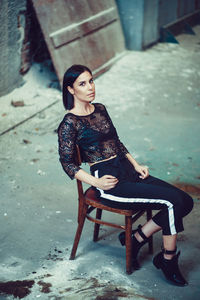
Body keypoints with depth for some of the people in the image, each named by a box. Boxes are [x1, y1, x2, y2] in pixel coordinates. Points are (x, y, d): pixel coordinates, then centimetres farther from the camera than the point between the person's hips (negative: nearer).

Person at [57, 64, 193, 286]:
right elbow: (67, 163, -9)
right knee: (173, 201, -20)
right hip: (109, 182, -8)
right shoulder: (70, 123, -9)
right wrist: (97, 183, -17)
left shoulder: (100, 109, 13)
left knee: (185, 201, -6)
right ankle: (168, 262, -3)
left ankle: (135, 239, 5)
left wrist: (136, 165, 9)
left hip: (128, 171, 8)